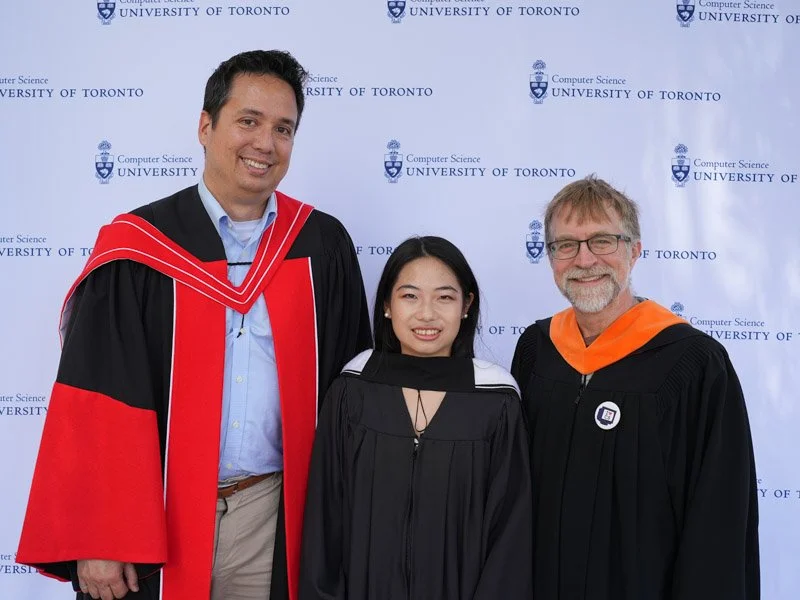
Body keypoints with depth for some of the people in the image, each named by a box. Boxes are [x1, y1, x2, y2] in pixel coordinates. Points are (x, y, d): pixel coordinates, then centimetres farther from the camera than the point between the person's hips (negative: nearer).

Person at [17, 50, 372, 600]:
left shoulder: (322, 247, 0)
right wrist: (95, 539, -10)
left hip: (275, 515, 2)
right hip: (154, 517, -1)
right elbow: (95, 406, -8)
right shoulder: (136, 249, -6)